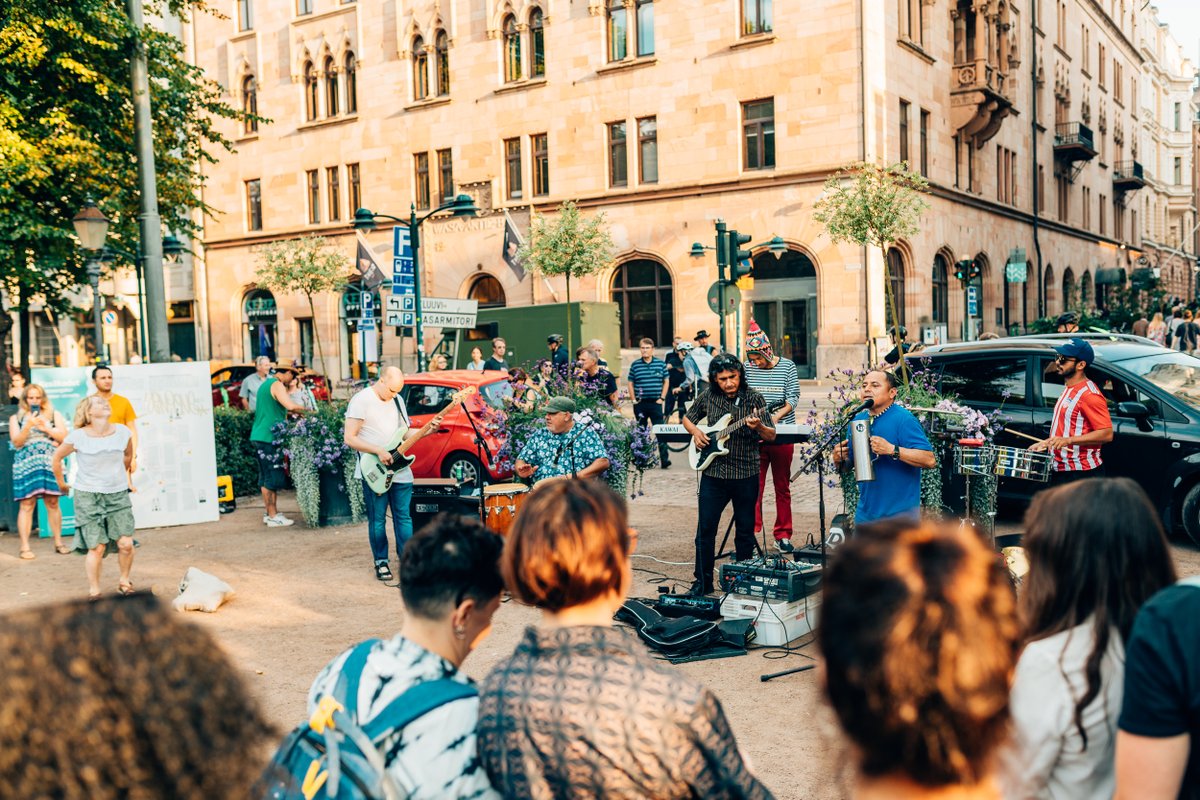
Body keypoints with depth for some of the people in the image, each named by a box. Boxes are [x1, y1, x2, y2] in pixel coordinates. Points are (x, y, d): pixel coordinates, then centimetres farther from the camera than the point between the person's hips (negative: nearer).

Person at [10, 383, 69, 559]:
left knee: (53, 503, 1)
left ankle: (58, 542, 10)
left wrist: (45, 428, -6)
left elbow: (64, 437, 3)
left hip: (50, 464, 1)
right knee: (27, 505, -4)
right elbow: (16, 442, 0)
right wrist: (28, 426, -12)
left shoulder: (54, 415, 11)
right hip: (26, 465, -1)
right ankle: (25, 547, -1)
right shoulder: (16, 418, 10)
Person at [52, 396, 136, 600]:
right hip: (88, 496, -2)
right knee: (97, 547, -6)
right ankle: (93, 589, 11)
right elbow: (57, 456, 5)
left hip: (118, 495, 3)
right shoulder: (78, 437, -11)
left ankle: (124, 580, 18)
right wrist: (61, 483, 13)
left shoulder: (122, 432, -4)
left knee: (126, 543, -5)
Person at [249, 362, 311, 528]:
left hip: (259, 437, 10)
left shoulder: (266, 384, 20)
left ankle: (269, 513, 18)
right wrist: (307, 410, -9)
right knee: (272, 478, -6)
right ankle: (273, 517, -3)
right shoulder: (277, 384, -10)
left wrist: (295, 412, 19)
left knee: (266, 477, 13)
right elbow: (290, 406, -23)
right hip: (268, 438, -10)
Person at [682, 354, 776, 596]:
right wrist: (695, 431, -2)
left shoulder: (753, 398, -5)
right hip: (713, 472, 2)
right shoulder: (708, 397, 2)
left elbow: (772, 436, -7)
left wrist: (759, 427, -28)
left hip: (746, 474, -1)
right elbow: (687, 419, 19)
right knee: (705, 529, 1)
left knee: (745, 530, 8)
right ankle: (703, 582, 13)